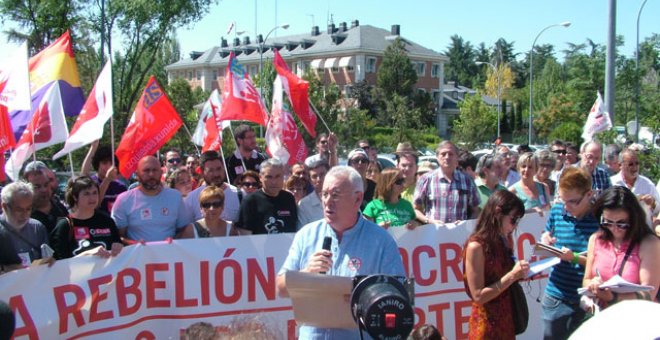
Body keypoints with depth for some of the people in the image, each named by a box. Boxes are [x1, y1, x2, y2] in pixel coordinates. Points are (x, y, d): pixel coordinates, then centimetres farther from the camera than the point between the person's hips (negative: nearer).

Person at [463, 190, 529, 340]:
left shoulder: (505, 240, 4)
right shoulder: (476, 246, -19)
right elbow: (478, 296, -20)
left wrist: (519, 274, -3)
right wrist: (512, 275, -23)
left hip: (508, 318, 7)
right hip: (487, 324, -7)